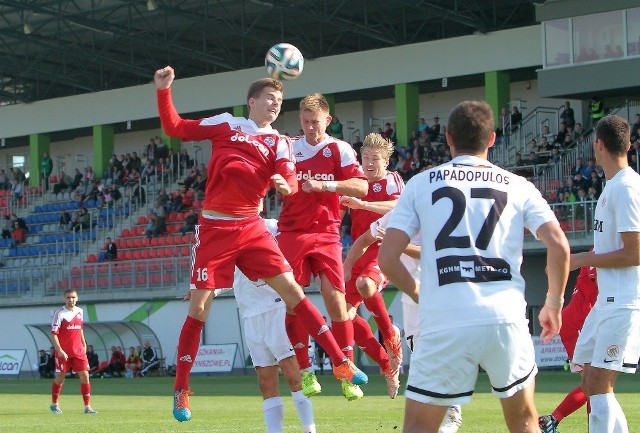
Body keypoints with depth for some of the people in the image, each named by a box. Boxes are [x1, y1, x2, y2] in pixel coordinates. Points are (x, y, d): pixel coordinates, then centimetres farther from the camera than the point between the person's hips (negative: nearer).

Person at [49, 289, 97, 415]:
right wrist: (59, 350, -22)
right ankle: (54, 404, 24)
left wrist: (84, 344, 19)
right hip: (63, 351, -4)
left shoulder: (80, 311, 7)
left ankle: (87, 407, -3)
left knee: (85, 375, -5)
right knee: (60, 376, 5)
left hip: (78, 351, 4)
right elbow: (53, 333, -14)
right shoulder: (60, 313, -10)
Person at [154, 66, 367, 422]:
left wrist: (286, 185, -32)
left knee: (292, 289, -3)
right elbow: (176, 128, 8)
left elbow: (290, 181, -9)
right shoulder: (226, 124, 6)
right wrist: (164, 92, -3)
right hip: (215, 228, -2)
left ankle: (340, 361, 2)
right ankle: (181, 390, 5)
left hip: (251, 227, 2)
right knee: (200, 305, -4)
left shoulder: (279, 143, 8)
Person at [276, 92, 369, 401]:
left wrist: (324, 185, -20)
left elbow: (361, 186, -10)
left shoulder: (339, 150, 1)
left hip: (326, 234, -2)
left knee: (335, 300, -10)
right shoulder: (289, 149, 8)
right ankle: (304, 373, 5)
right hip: (291, 233, 2)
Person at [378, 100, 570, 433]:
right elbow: (558, 246, 0)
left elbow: (387, 258, 3)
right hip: (506, 318, 1)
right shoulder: (517, 186, 11)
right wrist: (553, 304, 15)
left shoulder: (421, 183, 9)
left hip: (444, 322, -1)